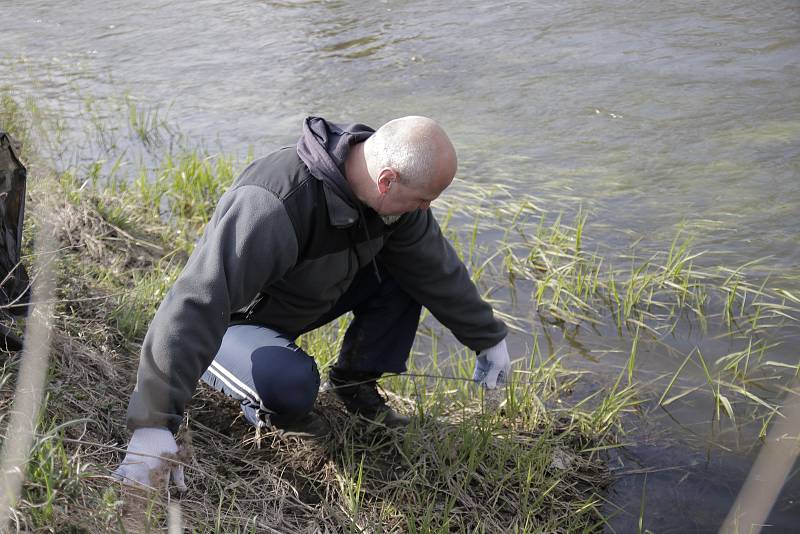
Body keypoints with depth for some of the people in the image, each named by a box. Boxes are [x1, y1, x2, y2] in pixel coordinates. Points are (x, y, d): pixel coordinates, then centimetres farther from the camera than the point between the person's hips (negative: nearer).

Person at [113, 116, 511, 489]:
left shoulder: (389, 192, -16)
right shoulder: (275, 204, -41)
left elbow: (439, 269, 0)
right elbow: (198, 303, -47)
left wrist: (488, 339, 8)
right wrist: (154, 424, -52)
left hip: (309, 298, 7)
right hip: (237, 319, -7)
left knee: (410, 271, -8)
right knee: (290, 383, -37)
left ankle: (355, 383, 7)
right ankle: (264, 404, -1)